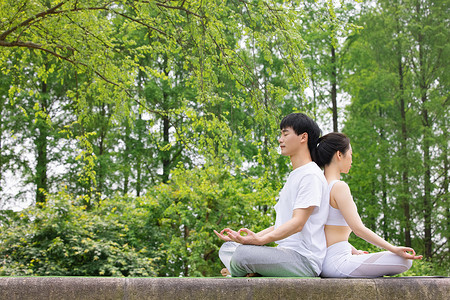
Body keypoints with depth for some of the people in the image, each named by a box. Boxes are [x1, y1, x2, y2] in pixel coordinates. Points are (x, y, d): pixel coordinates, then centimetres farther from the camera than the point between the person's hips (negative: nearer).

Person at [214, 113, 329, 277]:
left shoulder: (311, 175, -8)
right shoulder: (293, 177, 25)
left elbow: (297, 223, -19)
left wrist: (259, 240, -31)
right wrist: (248, 238, 11)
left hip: (305, 259, -10)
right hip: (286, 253, 10)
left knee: (243, 254, -31)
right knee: (227, 248, 8)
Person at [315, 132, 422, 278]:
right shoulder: (339, 187, -16)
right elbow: (358, 228, -20)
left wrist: (354, 251, 24)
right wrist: (394, 249, -15)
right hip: (337, 262, -10)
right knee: (405, 261, -8)